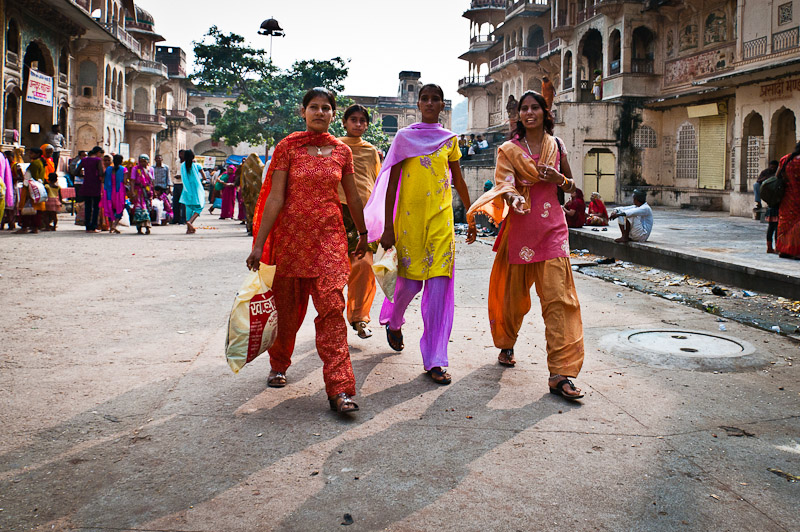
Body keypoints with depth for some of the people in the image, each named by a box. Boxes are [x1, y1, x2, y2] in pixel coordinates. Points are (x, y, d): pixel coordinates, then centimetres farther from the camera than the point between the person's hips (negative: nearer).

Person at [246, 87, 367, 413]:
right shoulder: (287, 148, 0)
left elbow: (352, 197, 18)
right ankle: (279, 365, 37)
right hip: (291, 234, 0)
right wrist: (259, 244, -8)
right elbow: (275, 198, -4)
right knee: (287, 306, 11)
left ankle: (339, 388, -13)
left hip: (330, 235, 1)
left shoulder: (342, 151, 7)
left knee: (331, 306, -11)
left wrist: (363, 234, 26)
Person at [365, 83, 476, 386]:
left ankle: (434, 360, 0)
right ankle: (393, 321, 37)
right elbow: (391, 183, 0)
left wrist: (471, 217, 20)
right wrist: (387, 226, -5)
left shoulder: (449, 140, 11)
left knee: (439, 284, -5)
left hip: (441, 217, 2)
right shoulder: (404, 138, 3)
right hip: (410, 216, -2)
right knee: (410, 280, 0)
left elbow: (458, 181, 19)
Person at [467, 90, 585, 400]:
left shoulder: (556, 145, 11)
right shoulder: (509, 149, 4)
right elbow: (503, 183, -11)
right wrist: (512, 197, -34)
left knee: (558, 295, -11)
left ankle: (561, 374, -13)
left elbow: (572, 188, 18)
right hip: (520, 227, 0)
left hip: (552, 228, 1)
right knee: (513, 293, 10)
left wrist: (559, 178, -5)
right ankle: (506, 345, 40)